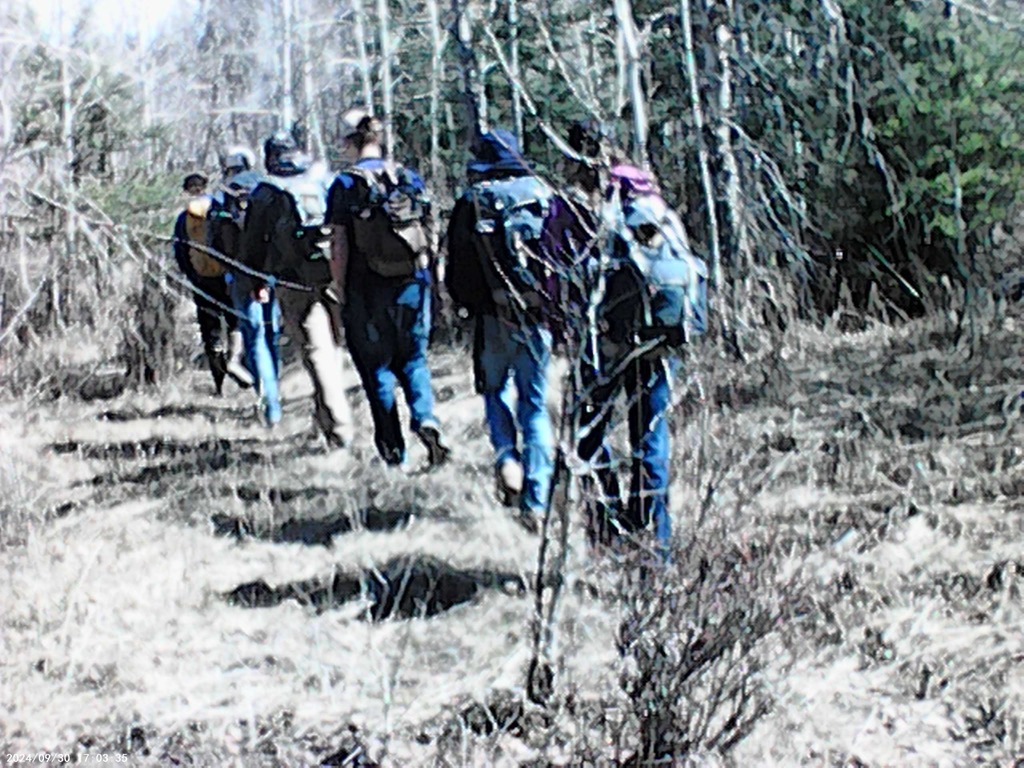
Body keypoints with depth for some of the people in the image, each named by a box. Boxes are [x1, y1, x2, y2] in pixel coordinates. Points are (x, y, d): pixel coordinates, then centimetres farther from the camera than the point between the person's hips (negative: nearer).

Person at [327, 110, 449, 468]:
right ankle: (425, 418, -13)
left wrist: (342, 291, 0)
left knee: (376, 366, 8)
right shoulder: (410, 179, 4)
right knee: (413, 360, 14)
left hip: (368, 289, -3)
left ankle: (393, 449, 10)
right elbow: (428, 234, 7)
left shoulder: (346, 184, -8)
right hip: (413, 284, 3)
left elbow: (340, 247, -9)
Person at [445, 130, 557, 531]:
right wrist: (559, 304, 14)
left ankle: (507, 457, -5)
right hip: (540, 316, 1)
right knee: (535, 405, 7)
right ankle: (535, 501, 4)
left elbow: (457, 272, 1)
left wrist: (469, 303, 18)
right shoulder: (544, 196, 2)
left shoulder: (471, 204, -2)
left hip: (494, 317, -1)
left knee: (496, 390, 21)